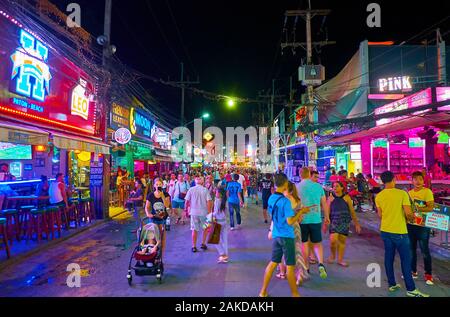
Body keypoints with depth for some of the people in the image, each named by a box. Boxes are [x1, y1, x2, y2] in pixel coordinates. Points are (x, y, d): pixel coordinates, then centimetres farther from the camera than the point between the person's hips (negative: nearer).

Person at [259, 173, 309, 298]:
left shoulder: (271, 198, 3)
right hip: (287, 236, -7)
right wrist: (300, 212, -9)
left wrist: (295, 214, 13)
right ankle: (295, 293, 24)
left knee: (273, 262, 15)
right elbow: (290, 221, -21)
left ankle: (263, 291, 22)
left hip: (276, 235, 7)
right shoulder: (285, 201, -21)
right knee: (290, 266, 7)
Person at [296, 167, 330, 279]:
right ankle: (321, 264, -5)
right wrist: (327, 217, 19)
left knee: (304, 244, 13)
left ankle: (305, 267, 22)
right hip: (316, 219, 1)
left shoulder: (296, 187, -6)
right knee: (317, 243, 15)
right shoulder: (318, 186, 0)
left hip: (302, 220, -1)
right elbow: (324, 203, 6)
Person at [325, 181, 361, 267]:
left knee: (342, 241, 6)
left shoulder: (346, 197, 0)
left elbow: (352, 211, 4)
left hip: (345, 223, 1)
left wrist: (357, 224, 5)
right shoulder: (330, 198, 1)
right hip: (334, 222, -1)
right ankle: (332, 255, 16)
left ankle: (340, 259, 21)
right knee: (332, 240, -11)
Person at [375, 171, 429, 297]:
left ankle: (392, 284, 23)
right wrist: (412, 216, 6)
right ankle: (411, 289, 13)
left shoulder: (378, 196, 0)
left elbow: (380, 215, 6)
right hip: (399, 231, -4)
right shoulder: (402, 193, -13)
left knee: (388, 257, 12)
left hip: (385, 230, 5)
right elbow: (408, 213, -16)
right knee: (406, 259, 6)